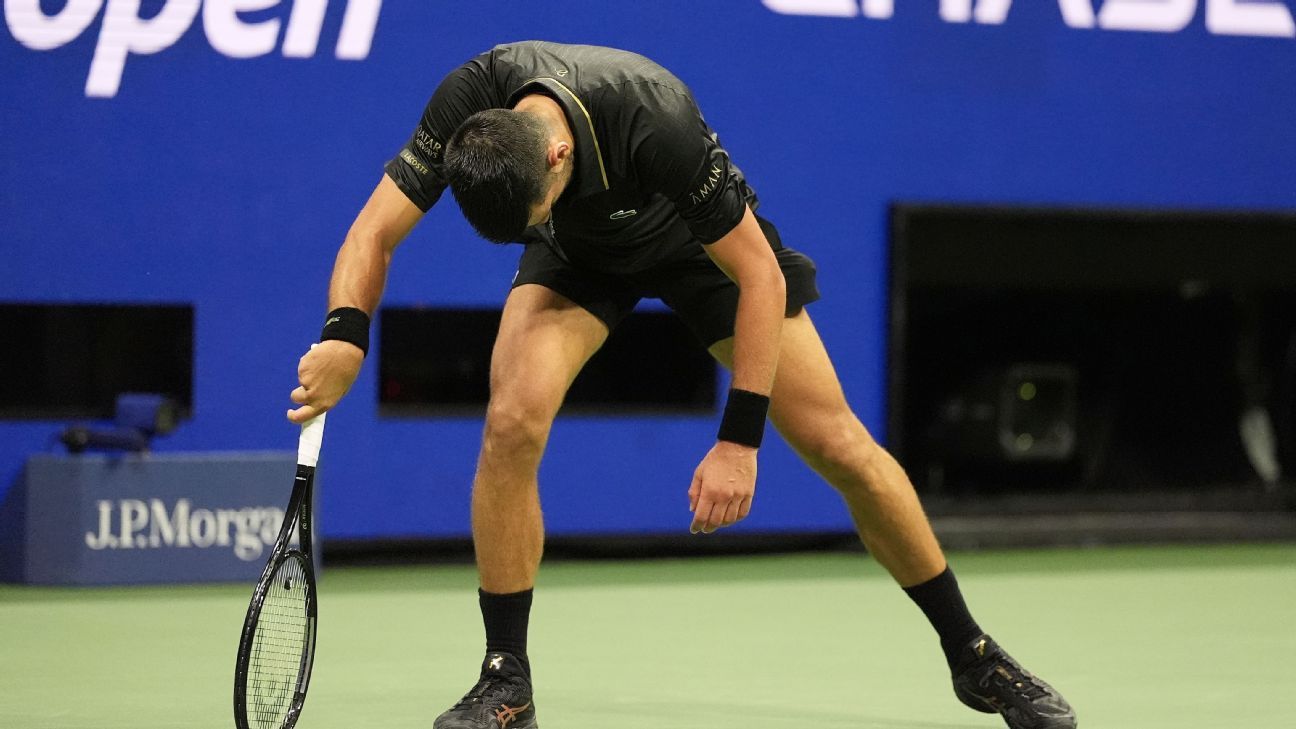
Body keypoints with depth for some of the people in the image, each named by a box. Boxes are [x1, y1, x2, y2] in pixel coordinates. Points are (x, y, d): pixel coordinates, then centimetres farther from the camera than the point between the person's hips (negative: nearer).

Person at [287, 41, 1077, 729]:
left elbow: (761, 276, -34)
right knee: (513, 422, -23)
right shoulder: (470, 107, -34)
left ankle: (973, 654, 13)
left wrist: (739, 441, -36)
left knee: (840, 446, -5)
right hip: (581, 252, 2)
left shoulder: (656, 128, -43)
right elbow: (376, 233, -26)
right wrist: (345, 333, -47)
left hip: (698, 239, -2)